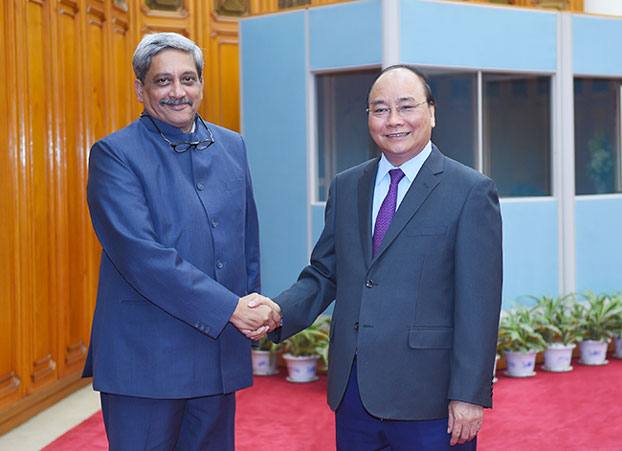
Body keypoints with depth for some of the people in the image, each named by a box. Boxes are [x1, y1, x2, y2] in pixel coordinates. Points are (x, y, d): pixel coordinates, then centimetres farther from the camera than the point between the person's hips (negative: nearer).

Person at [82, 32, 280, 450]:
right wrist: (230, 308, -18)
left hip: (221, 351, 5)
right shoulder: (114, 154, -8)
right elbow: (140, 254, -18)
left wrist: (254, 312, 7)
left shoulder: (231, 146, 11)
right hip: (145, 358, -5)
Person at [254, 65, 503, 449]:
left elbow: (479, 302, -9)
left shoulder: (472, 191, -5)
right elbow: (324, 274, 13)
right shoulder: (346, 187, 12)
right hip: (352, 392, 5)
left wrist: (469, 396, -13)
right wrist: (279, 311, -6)